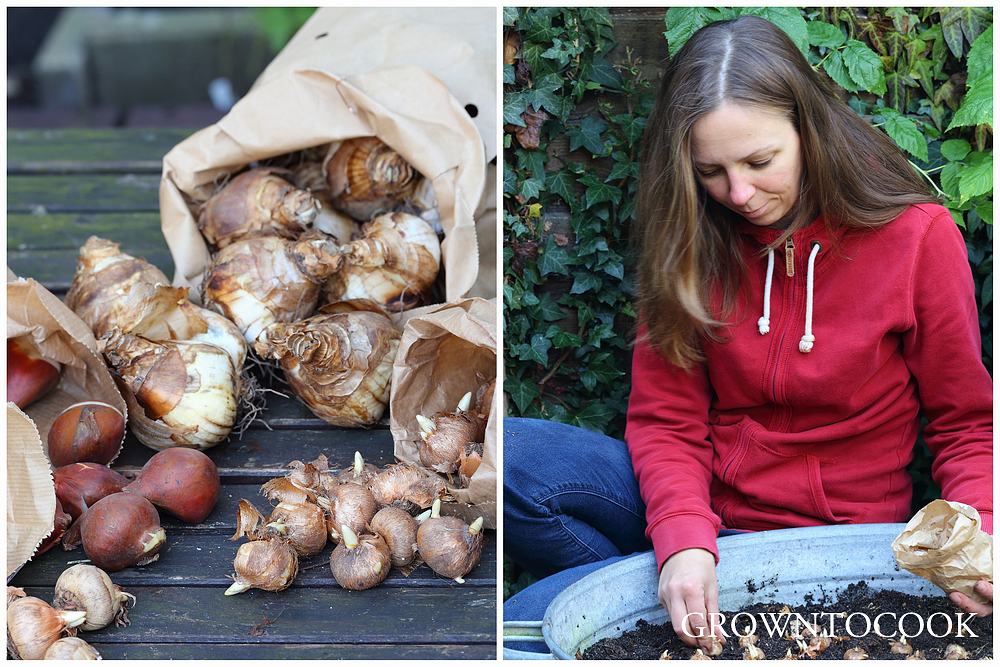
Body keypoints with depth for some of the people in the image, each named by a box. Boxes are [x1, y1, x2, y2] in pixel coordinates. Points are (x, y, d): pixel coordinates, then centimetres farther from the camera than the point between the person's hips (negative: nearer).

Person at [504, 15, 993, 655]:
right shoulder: (692, 239, -3)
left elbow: (966, 424, -3)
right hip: (700, 503, 5)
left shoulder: (918, 235, -11)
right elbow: (666, 417, -4)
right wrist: (683, 539, -24)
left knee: (522, 622, -21)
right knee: (507, 457, -22)